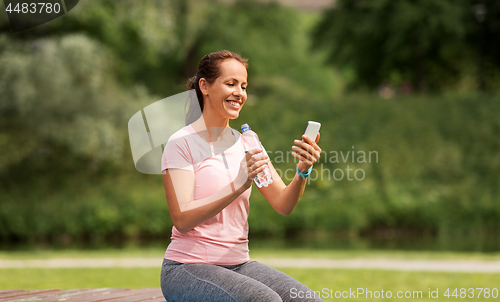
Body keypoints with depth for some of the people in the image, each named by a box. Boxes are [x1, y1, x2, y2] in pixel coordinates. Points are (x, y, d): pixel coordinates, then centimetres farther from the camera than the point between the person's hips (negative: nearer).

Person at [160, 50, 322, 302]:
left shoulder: (246, 143, 11)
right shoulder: (181, 143, -7)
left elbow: (283, 205, 2)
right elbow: (182, 219, -17)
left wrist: (302, 172, -19)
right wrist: (238, 185, -26)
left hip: (238, 264, 6)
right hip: (188, 268, -6)